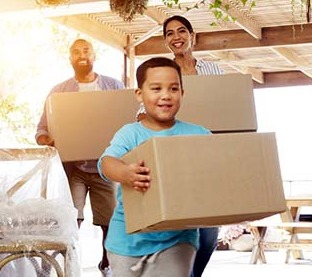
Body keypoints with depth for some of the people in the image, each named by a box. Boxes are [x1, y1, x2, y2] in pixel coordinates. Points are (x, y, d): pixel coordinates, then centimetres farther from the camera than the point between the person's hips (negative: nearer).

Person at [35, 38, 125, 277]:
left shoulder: (114, 86, 9)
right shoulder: (59, 91, 8)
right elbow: (42, 130, 6)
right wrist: (47, 140, -17)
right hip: (72, 166, -1)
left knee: (112, 221, 5)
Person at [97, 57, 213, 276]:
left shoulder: (197, 135, 1)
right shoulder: (130, 134, -5)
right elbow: (107, 161, -21)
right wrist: (125, 173, -44)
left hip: (177, 237, 0)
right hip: (129, 238, 1)